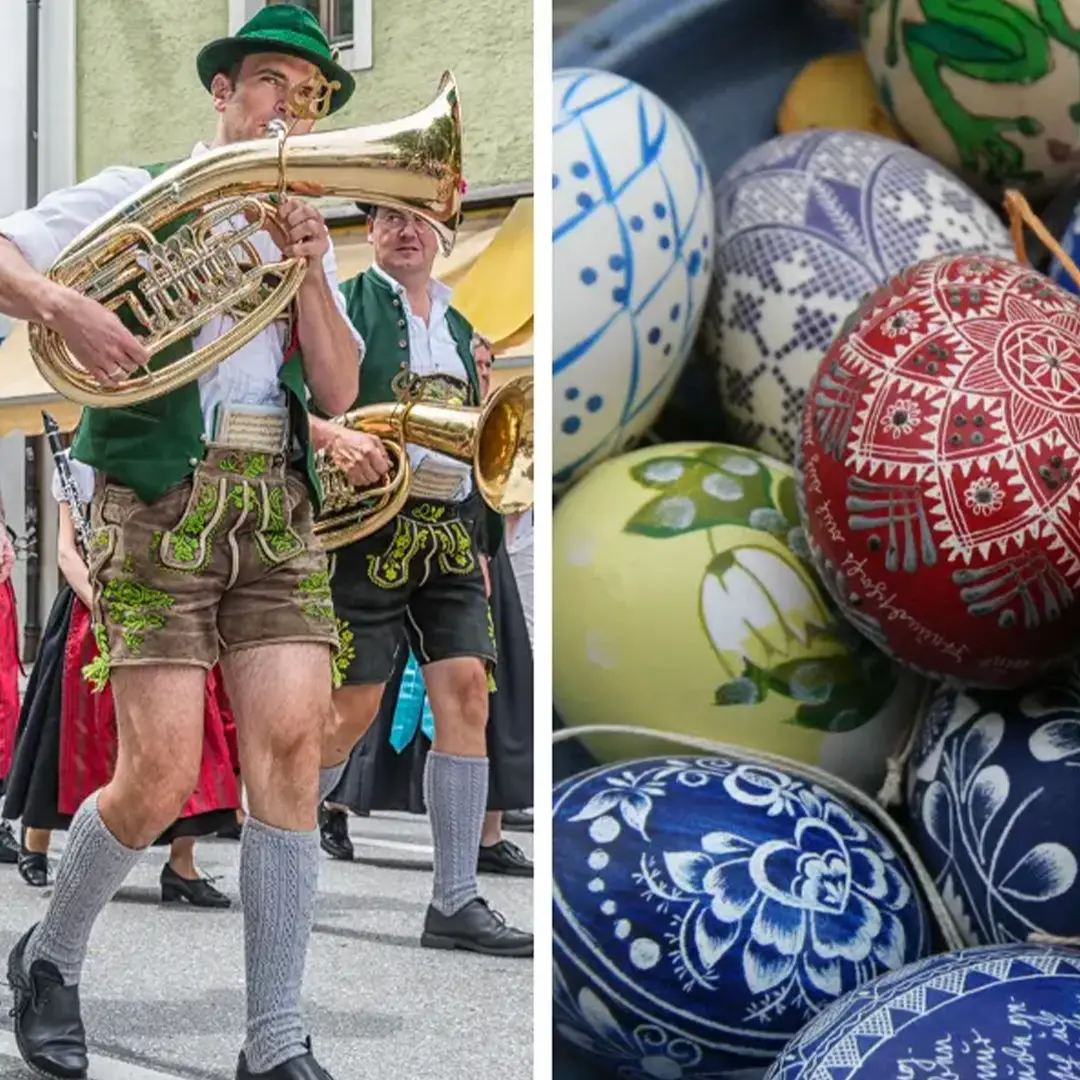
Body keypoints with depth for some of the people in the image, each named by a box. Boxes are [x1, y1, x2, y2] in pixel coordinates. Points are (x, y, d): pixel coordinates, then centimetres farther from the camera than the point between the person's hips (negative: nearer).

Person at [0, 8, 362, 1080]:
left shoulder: (300, 232, 20)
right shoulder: (139, 196, 8)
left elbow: (337, 393, 10)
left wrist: (308, 270, -3)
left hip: (278, 507, 4)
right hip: (162, 501, -4)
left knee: (289, 751, -9)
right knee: (159, 779, -9)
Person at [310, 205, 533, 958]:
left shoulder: (460, 329, 19)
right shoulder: (344, 305, 0)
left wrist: (480, 543, 19)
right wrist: (334, 436, -30)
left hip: (451, 533, 6)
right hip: (369, 525, -5)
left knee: (467, 694, -4)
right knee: (354, 707, -4)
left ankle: (456, 903, 1)